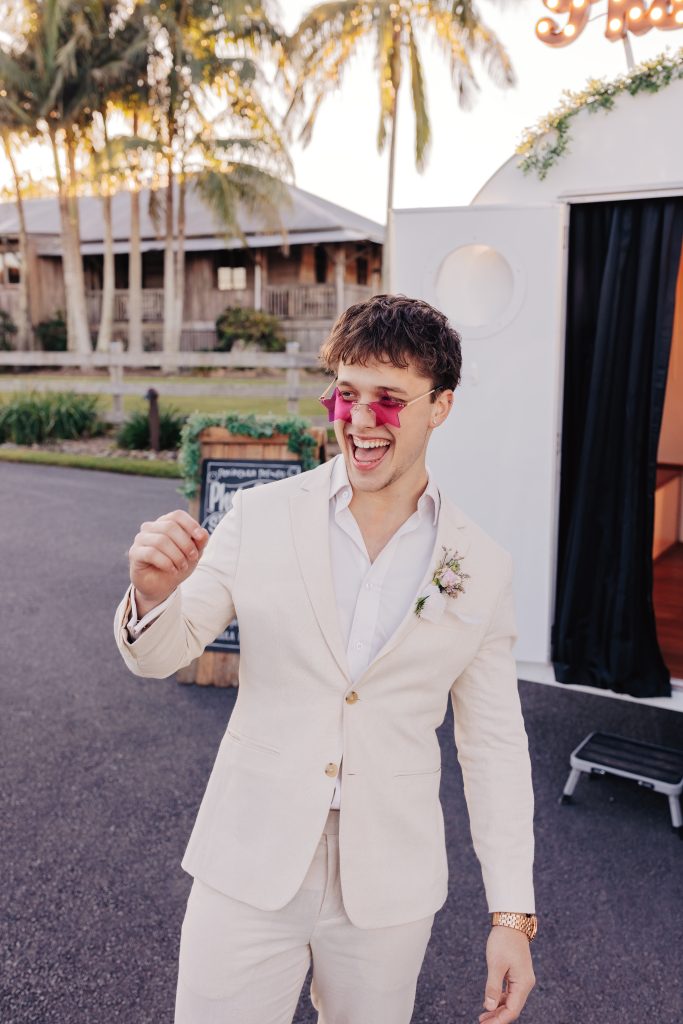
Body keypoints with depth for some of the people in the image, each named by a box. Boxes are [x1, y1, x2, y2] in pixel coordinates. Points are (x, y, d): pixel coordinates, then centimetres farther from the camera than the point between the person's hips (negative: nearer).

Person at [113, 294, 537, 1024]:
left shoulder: (483, 567, -5)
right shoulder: (261, 516, -7)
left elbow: (494, 743, 1)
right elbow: (158, 654, -2)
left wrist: (511, 914, 0)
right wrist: (153, 595, -25)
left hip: (389, 884, 1)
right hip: (250, 864, 0)